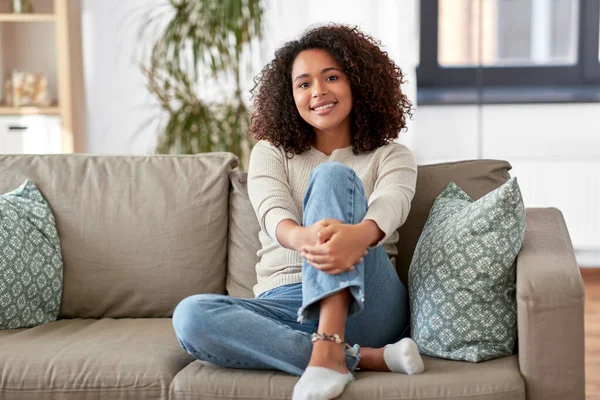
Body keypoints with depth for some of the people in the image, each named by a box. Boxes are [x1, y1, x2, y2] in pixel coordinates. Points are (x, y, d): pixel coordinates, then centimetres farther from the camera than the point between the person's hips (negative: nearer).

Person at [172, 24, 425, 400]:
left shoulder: (392, 156, 12)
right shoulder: (271, 153, 16)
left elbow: (390, 206, -13)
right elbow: (273, 212, -8)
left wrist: (357, 235, -40)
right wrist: (303, 238, -35)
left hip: (363, 304, -2)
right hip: (284, 306, 2)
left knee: (332, 175, -22)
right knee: (191, 316, -29)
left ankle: (329, 349, -36)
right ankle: (365, 357, -28)